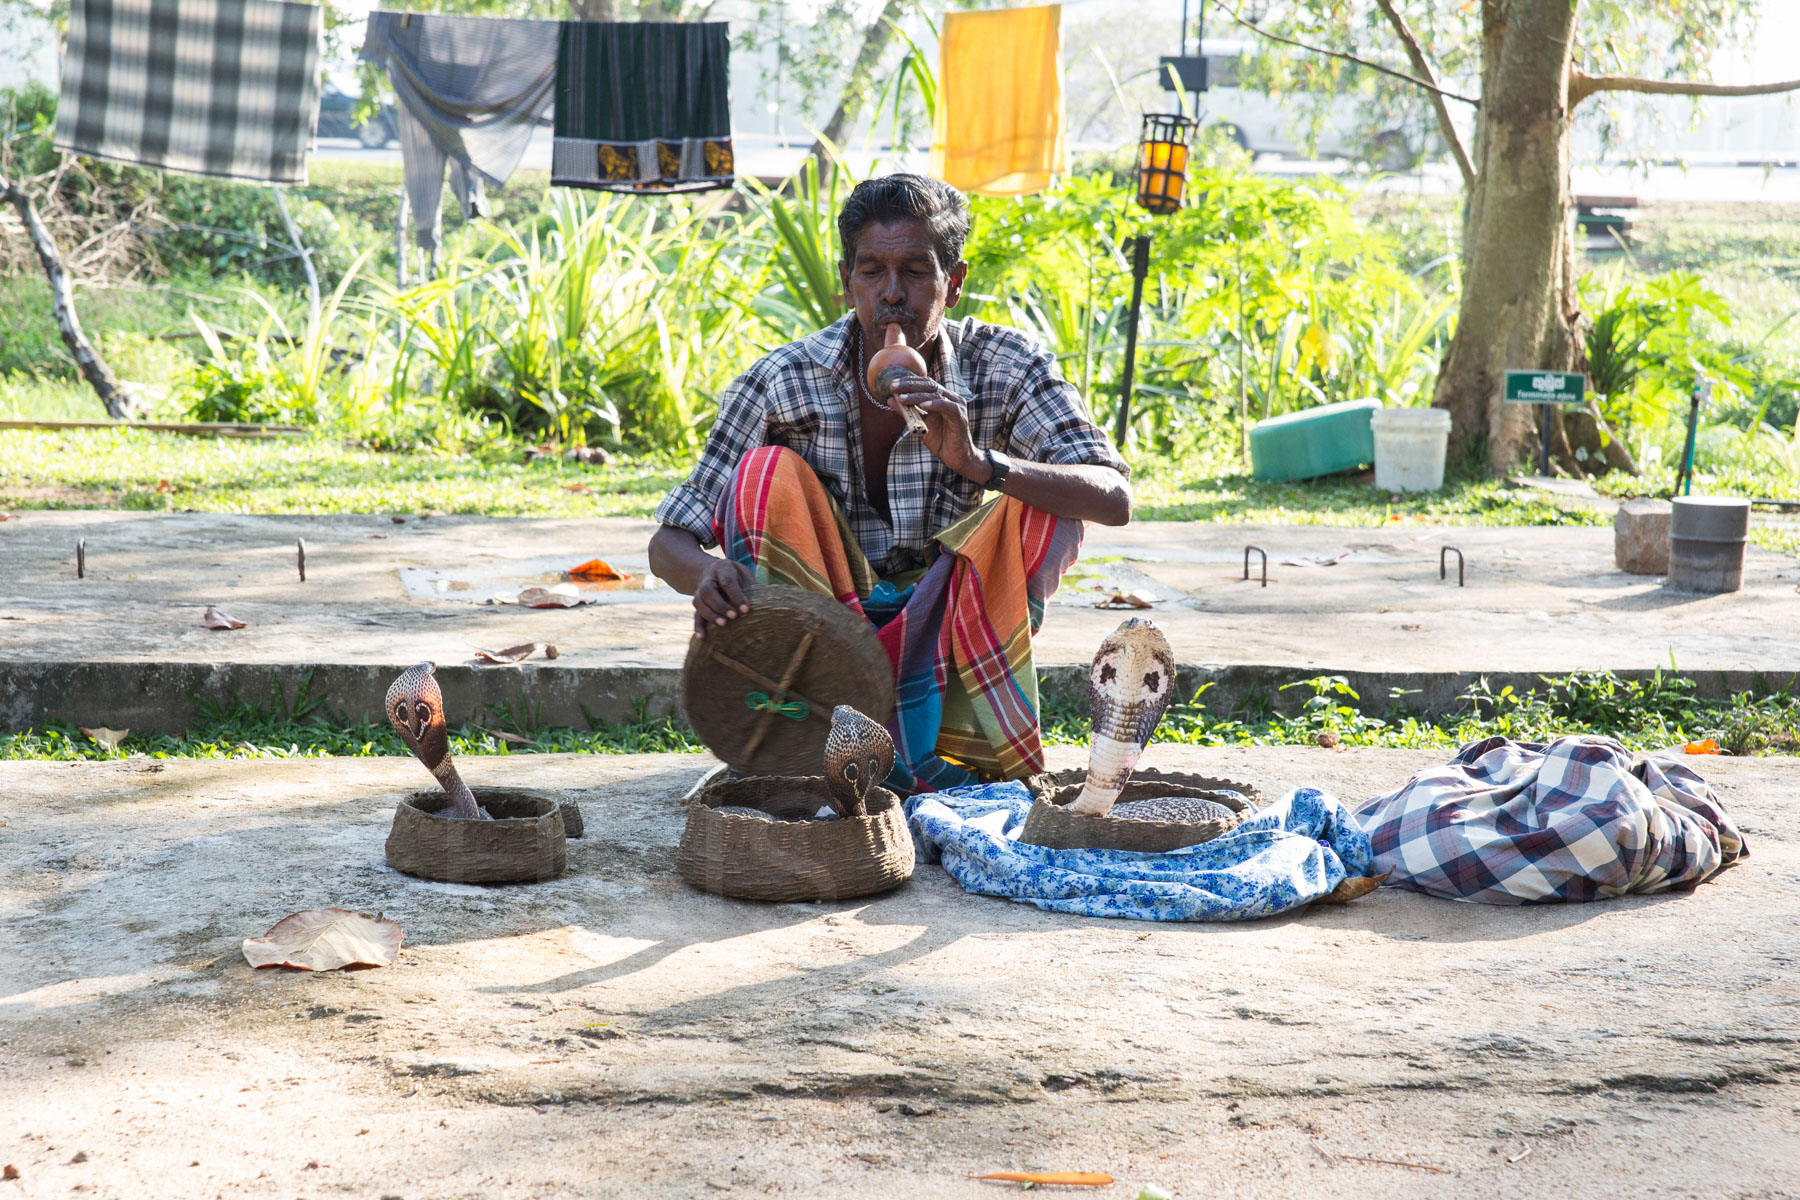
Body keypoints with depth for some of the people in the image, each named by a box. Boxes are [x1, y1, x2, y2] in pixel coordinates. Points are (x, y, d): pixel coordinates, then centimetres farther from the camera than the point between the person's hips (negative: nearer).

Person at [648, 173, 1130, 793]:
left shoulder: (1005, 367, -11)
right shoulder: (781, 383, -12)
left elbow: (1114, 499, -22)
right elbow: (668, 544, -10)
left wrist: (980, 462, -39)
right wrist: (709, 572, -36)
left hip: (945, 626, 0)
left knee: (1044, 503, -23)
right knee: (766, 475, -23)